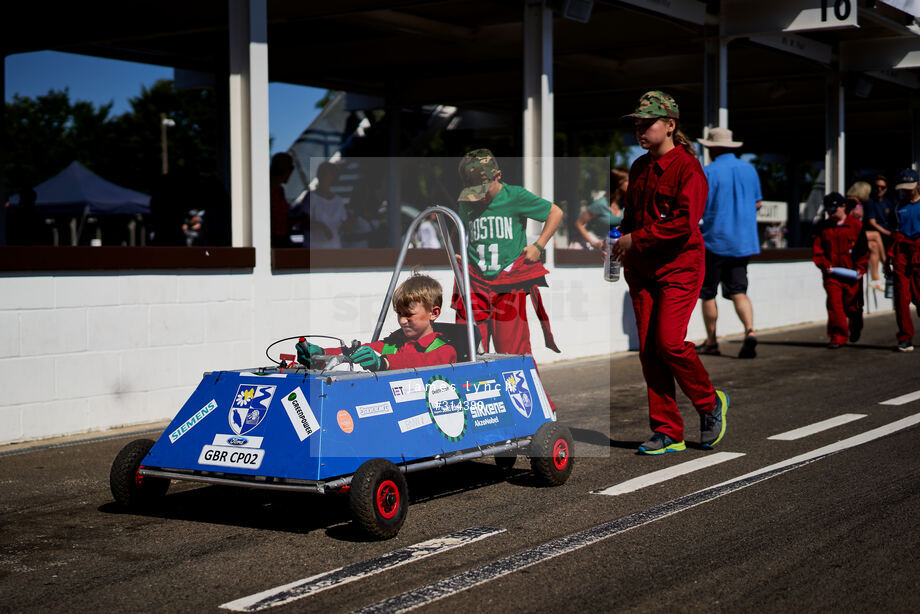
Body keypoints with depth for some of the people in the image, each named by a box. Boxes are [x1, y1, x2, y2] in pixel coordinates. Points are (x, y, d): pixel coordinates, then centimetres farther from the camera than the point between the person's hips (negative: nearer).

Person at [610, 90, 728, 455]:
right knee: (648, 348, 2)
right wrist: (624, 242, 7)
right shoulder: (639, 168, 15)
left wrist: (637, 239, -16)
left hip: (679, 267, -7)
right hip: (643, 269, 7)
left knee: (669, 341, -16)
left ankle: (710, 402, 11)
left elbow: (685, 222, -19)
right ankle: (668, 432, 8)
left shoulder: (687, 167, -9)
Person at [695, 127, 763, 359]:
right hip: (743, 241, 5)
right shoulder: (749, 169, 8)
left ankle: (711, 342, 15)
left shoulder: (707, 172, -10)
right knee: (738, 291, 5)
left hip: (715, 241, -5)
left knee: (708, 293, 8)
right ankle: (749, 331, -18)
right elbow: (757, 203, 15)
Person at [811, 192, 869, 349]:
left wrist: (860, 269, -6)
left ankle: (855, 328, 39)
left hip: (852, 274, -1)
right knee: (834, 303, -11)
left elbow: (864, 250, 3)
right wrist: (825, 265, -8)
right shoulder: (822, 227, 6)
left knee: (852, 305, 10)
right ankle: (838, 336, -6)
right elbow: (817, 249, 6)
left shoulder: (856, 225, 0)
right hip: (831, 274, 1)